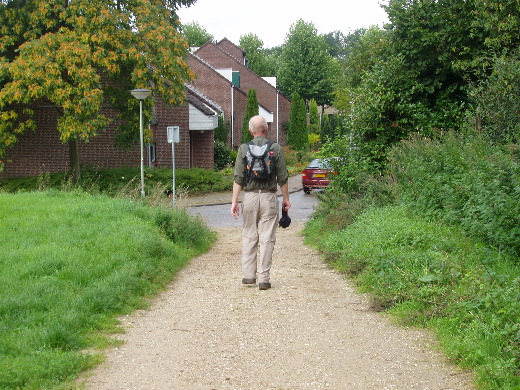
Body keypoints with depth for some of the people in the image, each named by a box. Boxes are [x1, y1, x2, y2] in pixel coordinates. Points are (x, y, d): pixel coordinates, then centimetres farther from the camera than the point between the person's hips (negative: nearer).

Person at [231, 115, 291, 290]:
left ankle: (248, 274, 12)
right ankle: (264, 278, 1)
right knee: (267, 238, 1)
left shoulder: (244, 149, 0)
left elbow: (238, 178, -2)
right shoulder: (276, 148, 0)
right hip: (269, 197, -1)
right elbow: (282, 177, 1)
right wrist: (286, 198, 12)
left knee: (249, 236, 12)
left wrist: (234, 201, 0)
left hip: (250, 196, 1)